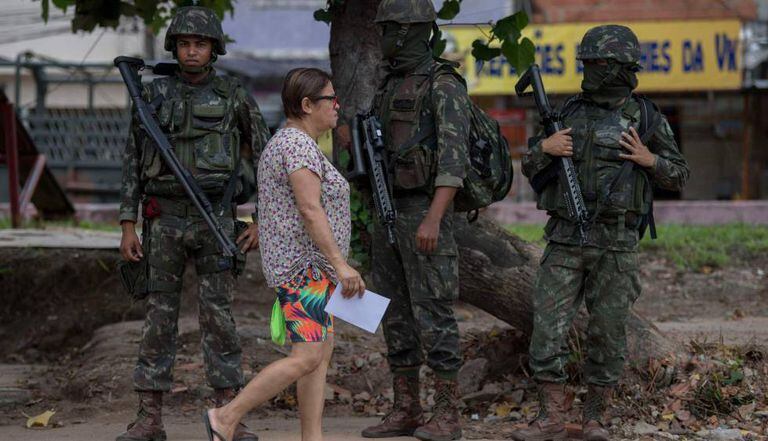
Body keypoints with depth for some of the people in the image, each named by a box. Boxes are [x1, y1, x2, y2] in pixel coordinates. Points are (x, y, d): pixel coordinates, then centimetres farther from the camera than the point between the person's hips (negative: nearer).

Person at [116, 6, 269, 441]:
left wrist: (261, 222, -4)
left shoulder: (236, 97, 1)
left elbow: (263, 163, 4)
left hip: (214, 219, -1)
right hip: (165, 221, 1)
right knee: (159, 317, 1)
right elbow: (133, 165, 7)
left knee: (219, 316, -3)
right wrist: (128, 226, 0)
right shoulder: (154, 95, 5)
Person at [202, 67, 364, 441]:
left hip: (303, 268, 11)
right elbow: (310, 209, -25)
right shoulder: (300, 145, -16)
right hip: (306, 267, -11)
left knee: (321, 355, 8)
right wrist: (341, 264, -29)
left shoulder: (284, 143, 16)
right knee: (307, 360, -13)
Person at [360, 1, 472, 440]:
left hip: (427, 215, -8)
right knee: (397, 314, 8)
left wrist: (433, 219, -29)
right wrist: (376, 220, 19)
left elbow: (454, 157, -20)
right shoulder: (392, 85, 16)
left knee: (433, 314, -8)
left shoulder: (446, 85, -12)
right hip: (389, 214, 9)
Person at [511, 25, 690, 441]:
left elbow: (679, 175, 7)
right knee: (548, 327, -5)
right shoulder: (570, 111, 9)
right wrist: (545, 148, -9)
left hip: (616, 243, -2)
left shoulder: (647, 118, 2)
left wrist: (649, 160, -11)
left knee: (607, 333, 3)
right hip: (565, 239, 2)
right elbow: (530, 168, 12)